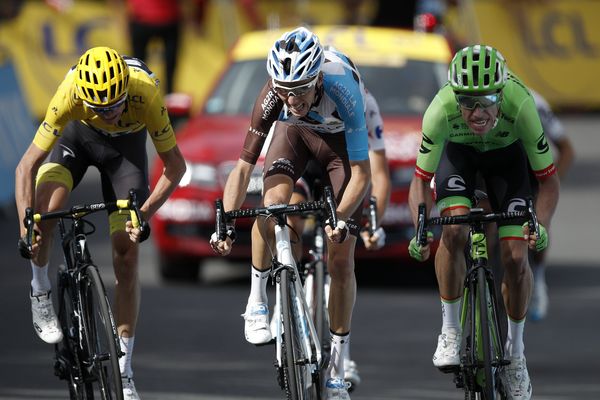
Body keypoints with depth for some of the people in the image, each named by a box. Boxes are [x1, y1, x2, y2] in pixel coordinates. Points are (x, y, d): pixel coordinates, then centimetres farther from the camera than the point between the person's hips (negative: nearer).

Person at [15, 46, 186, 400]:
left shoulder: (146, 94, -38)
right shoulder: (70, 94, -39)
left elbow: (176, 166, -24)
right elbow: (28, 165, -33)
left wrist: (144, 215, -32)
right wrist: (26, 227, -41)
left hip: (127, 144, 0)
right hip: (78, 134, 0)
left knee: (127, 255, -6)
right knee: (46, 207, -30)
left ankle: (124, 371, 2)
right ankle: (40, 292, -1)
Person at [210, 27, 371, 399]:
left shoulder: (342, 89, -41)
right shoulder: (274, 94, -34)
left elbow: (362, 174, -36)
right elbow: (244, 166, -28)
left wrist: (341, 218, -50)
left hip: (341, 137, -1)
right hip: (296, 132, 1)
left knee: (341, 257, -6)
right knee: (274, 200, -32)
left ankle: (337, 369, 4)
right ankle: (257, 300, -10)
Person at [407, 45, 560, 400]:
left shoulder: (520, 104, -39)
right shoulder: (442, 109, -38)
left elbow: (548, 180, -27)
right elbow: (421, 180, -26)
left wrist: (542, 224, -44)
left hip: (506, 154, 0)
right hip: (458, 151, 0)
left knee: (515, 257, -11)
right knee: (454, 230, -27)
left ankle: (515, 351, 12)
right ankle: (451, 331, -8)